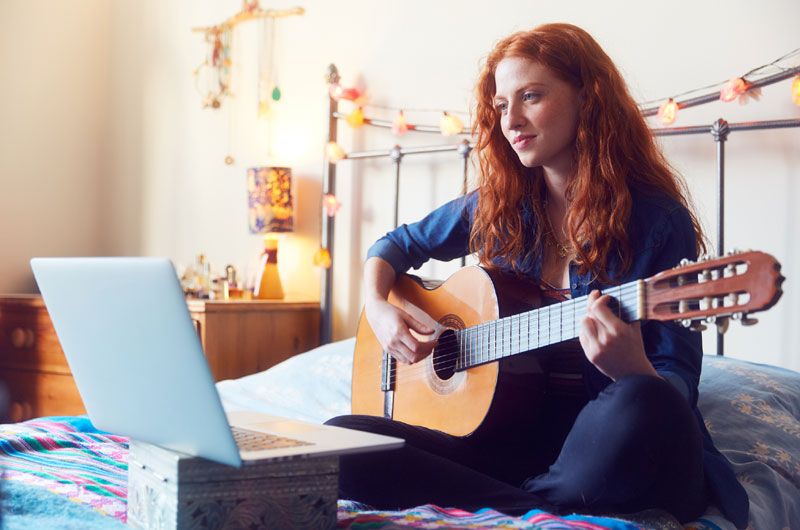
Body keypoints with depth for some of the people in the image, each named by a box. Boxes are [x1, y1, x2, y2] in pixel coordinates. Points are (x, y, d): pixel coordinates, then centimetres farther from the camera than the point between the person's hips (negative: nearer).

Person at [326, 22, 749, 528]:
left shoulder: (658, 221, -7)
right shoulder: (497, 206, 7)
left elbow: (677, 386, -10)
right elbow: (395, 245, 23)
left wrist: (631, 369, -34)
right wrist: (378, 309, 1)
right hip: (508, 431, 4)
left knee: (643, 411, -40)